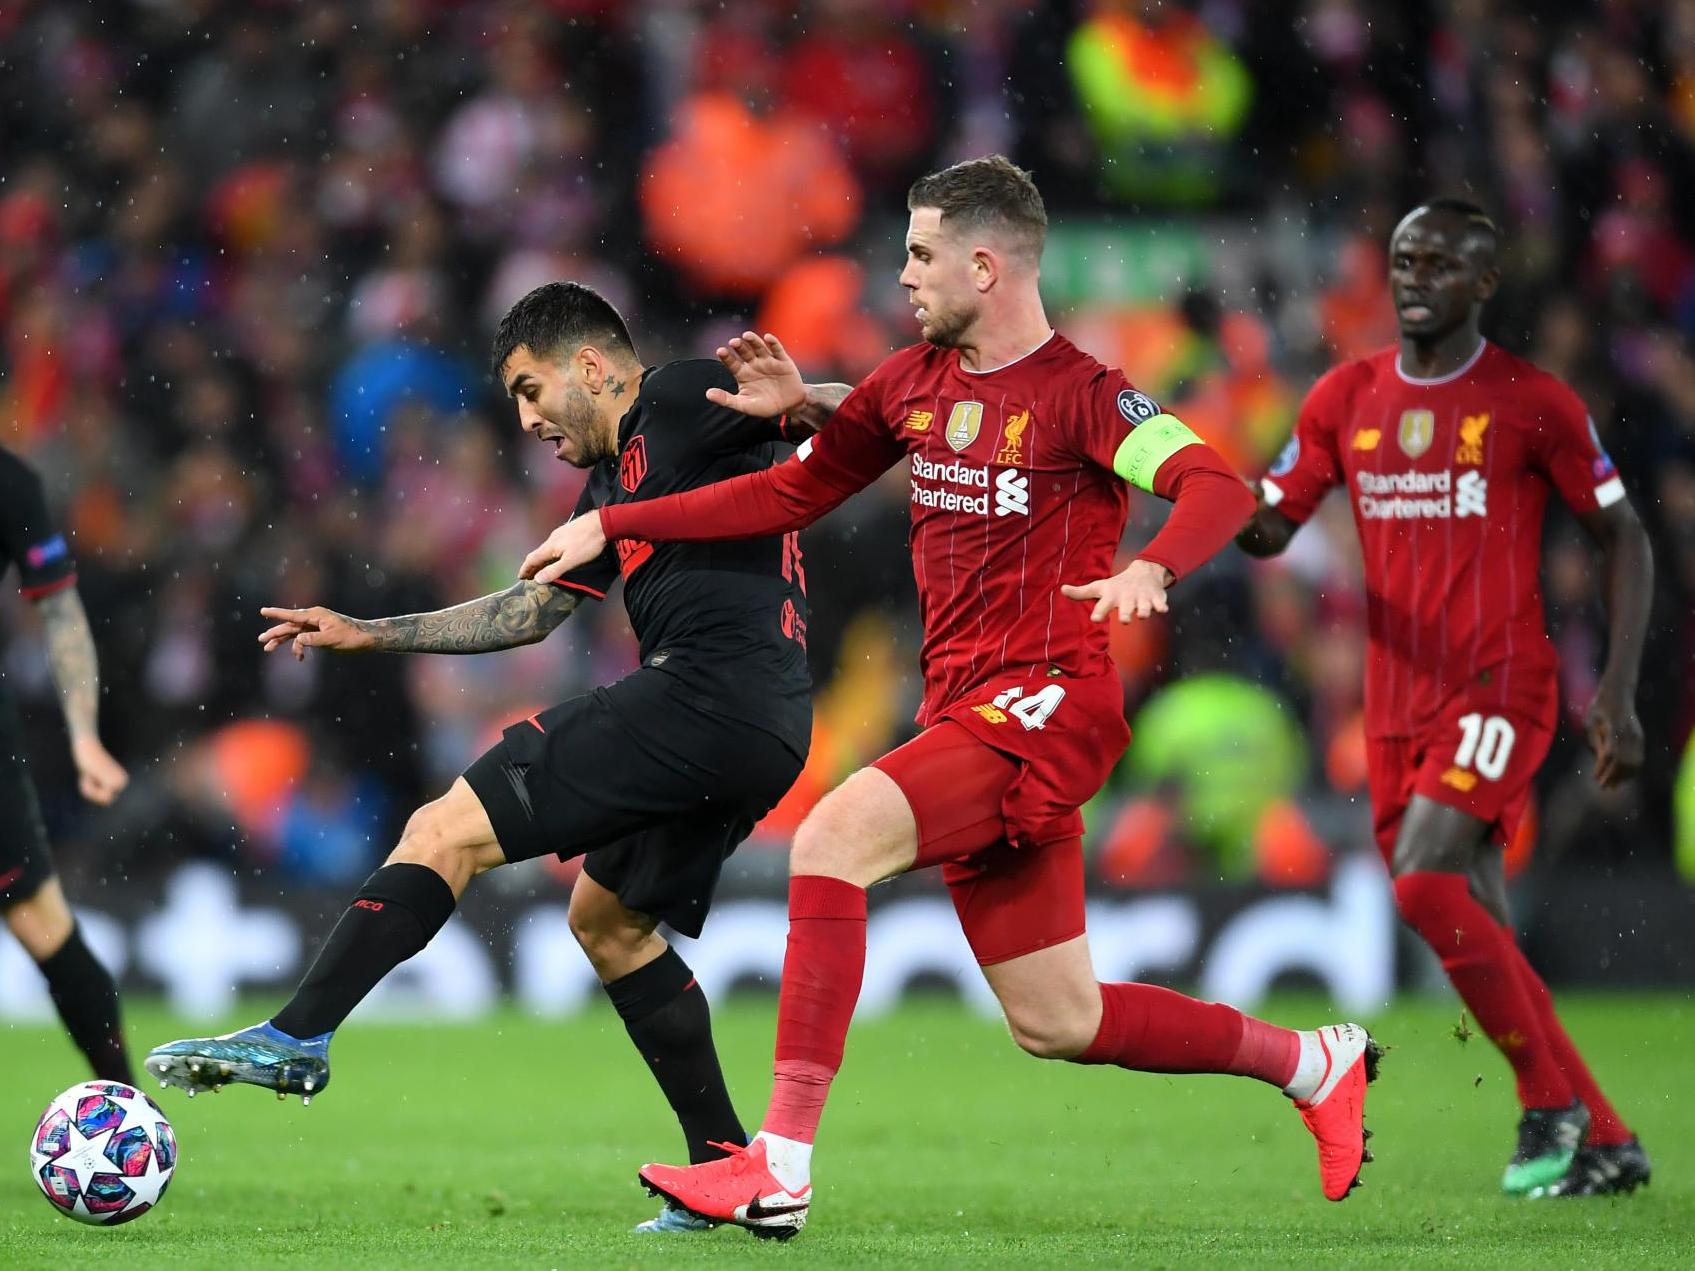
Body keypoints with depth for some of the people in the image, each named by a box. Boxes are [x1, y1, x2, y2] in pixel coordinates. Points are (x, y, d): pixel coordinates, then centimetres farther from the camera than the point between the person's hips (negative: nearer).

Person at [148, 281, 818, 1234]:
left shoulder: (680, 403, -1)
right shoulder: (614, 484, 27)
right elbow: (530, 612, 36)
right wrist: (370, 634, 36)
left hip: (708, 693, -10)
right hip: (762, 734, 10)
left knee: (445, 832, -9)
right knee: (609, 921, 24)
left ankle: (298, 1037, -13)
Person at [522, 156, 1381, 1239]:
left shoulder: (1081, 394, -9)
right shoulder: (915, 380, 13)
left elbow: (1219, 487, -22)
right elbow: (794, 494, 21)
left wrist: (1150, 567, -42)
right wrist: (611, 526, 14)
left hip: (1047, 703, -8)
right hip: (964, 717, 8)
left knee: (832, 838, -26)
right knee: (1056, 1022, 9)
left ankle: (781, 1169, -28)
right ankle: (1315, 1062, 29)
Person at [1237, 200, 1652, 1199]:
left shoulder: (1533, 403, -5)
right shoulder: (1346, 398, 8)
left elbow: (1624, 537, 1)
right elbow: (1271, 526, 8)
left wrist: (1620, 694, -7)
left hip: (1500, 687, -6)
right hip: (1398, 701, 6)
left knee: (1423, 881, -23)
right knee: (1475, 931, 5)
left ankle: (1550, 1099, -7)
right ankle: (1606, 1143, 17)